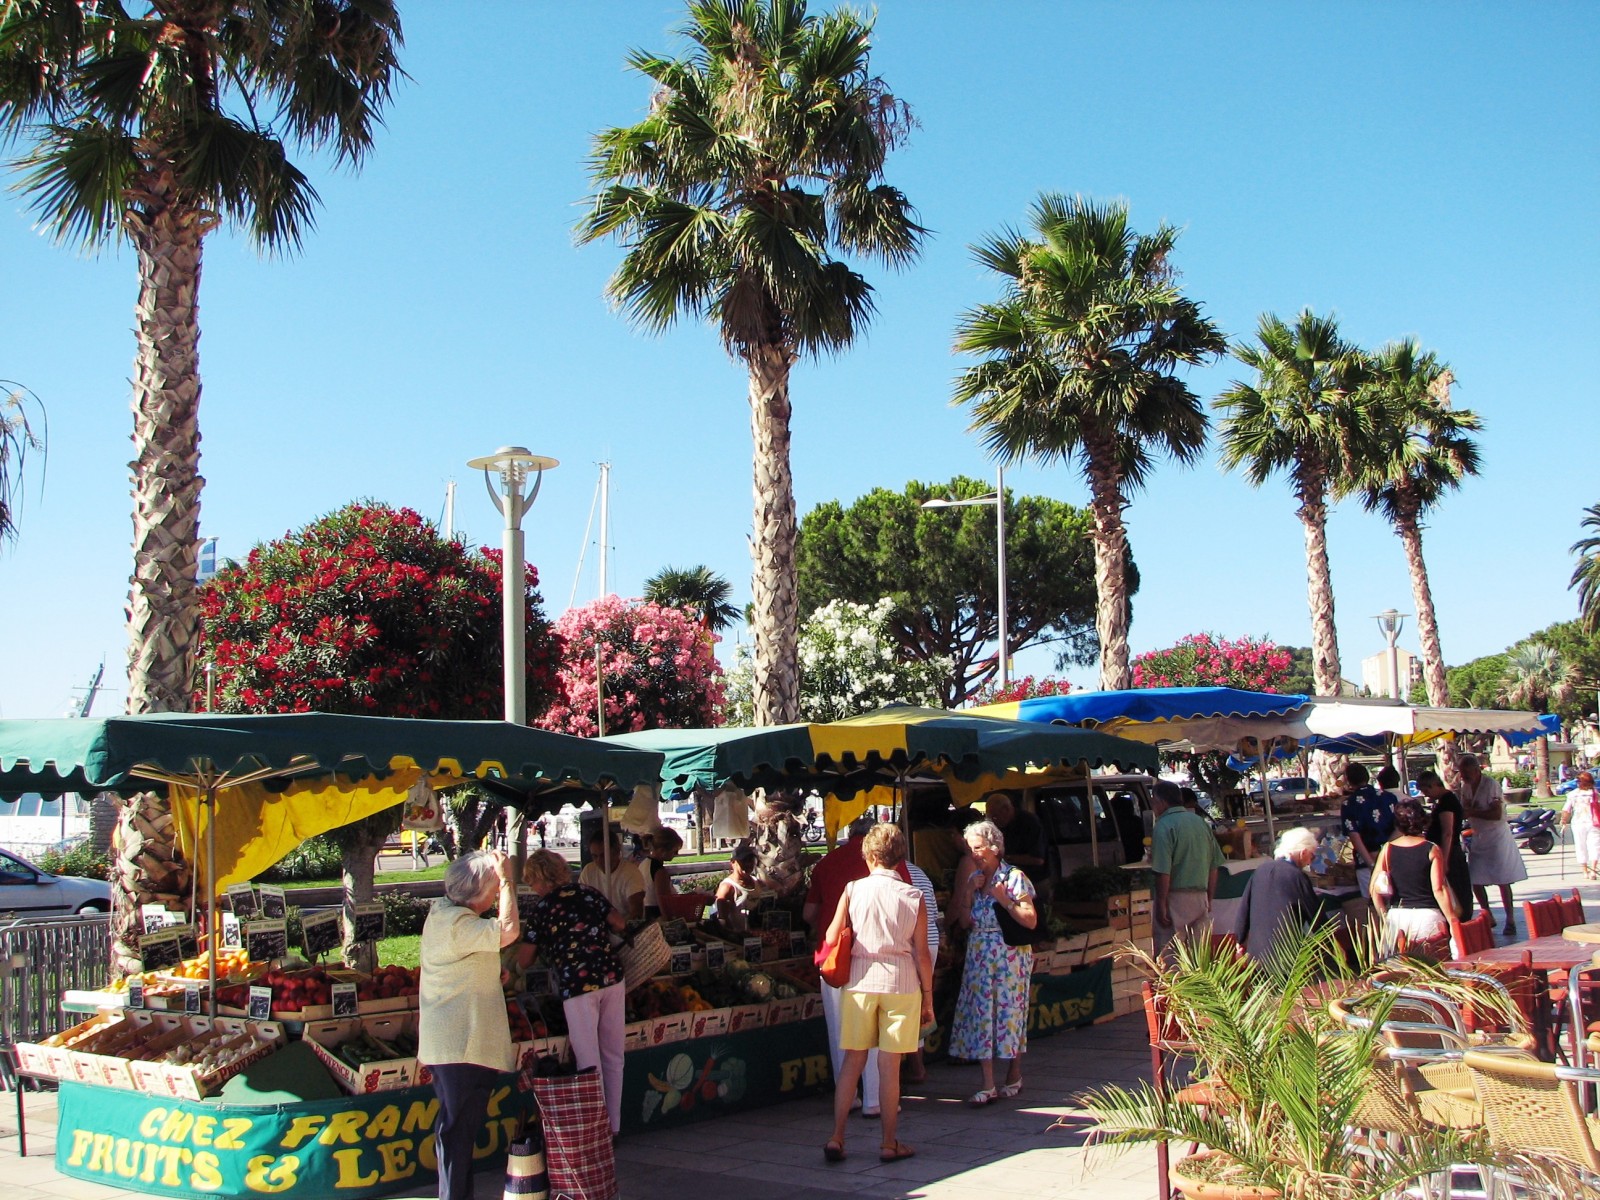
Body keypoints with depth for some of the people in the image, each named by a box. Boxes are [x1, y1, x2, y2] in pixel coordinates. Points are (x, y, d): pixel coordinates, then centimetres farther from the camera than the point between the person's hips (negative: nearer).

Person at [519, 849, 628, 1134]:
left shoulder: (541, 910, -1)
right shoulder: (589, 894, 8)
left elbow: (525, 960, 6)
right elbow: (620, 925, 12)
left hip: (577, 985, -4)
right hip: (612, 977, 5)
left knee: (589, 1063, 4)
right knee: (613, 1057, 14)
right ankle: (614, 1128, 22)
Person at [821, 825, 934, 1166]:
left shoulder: (853, 889, -1)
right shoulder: (914, 897, -2)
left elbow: (831, 939, -2)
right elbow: (921, 953, -2)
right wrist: (928, 997, 7)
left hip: (859, 981, 1)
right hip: (901, 983, -1)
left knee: (852, 1062, 10)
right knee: (889, 1065, 4)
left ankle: (837, 1138, 10)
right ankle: (890, 1144, 11)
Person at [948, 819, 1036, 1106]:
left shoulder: (1013, 877, -7)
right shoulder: (973, 878, 10)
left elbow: (1031, 921, -12)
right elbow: (964, 920, 5)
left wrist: (1004, 900, -19)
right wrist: (969, 889, -5)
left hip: (1009, 955, -5)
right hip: (979, 956, 5)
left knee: (1009, 1012, 1)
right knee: (980, 1014, 0)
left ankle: (1014, 1077, 18)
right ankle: (988, 1085, 2)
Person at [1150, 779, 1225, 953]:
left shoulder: (1164, 826, -12)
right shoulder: (1202, 822, 10)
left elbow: (1163, 872, -18)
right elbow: (1214, 866, 12)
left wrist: (1161, 905, -14)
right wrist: (1209, 900, 18)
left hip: (1175, 899, -7)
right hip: (1201, 898, 7)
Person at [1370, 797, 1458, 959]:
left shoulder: (1387, 849, 2)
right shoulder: (1432, 850, -4)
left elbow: (1374, 890, 0)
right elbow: (1439, 890, -10)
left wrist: (1384, 918, 10)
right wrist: (1453, 921, -6)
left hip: (1396, 917, 2)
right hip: (1427, 916, -2)